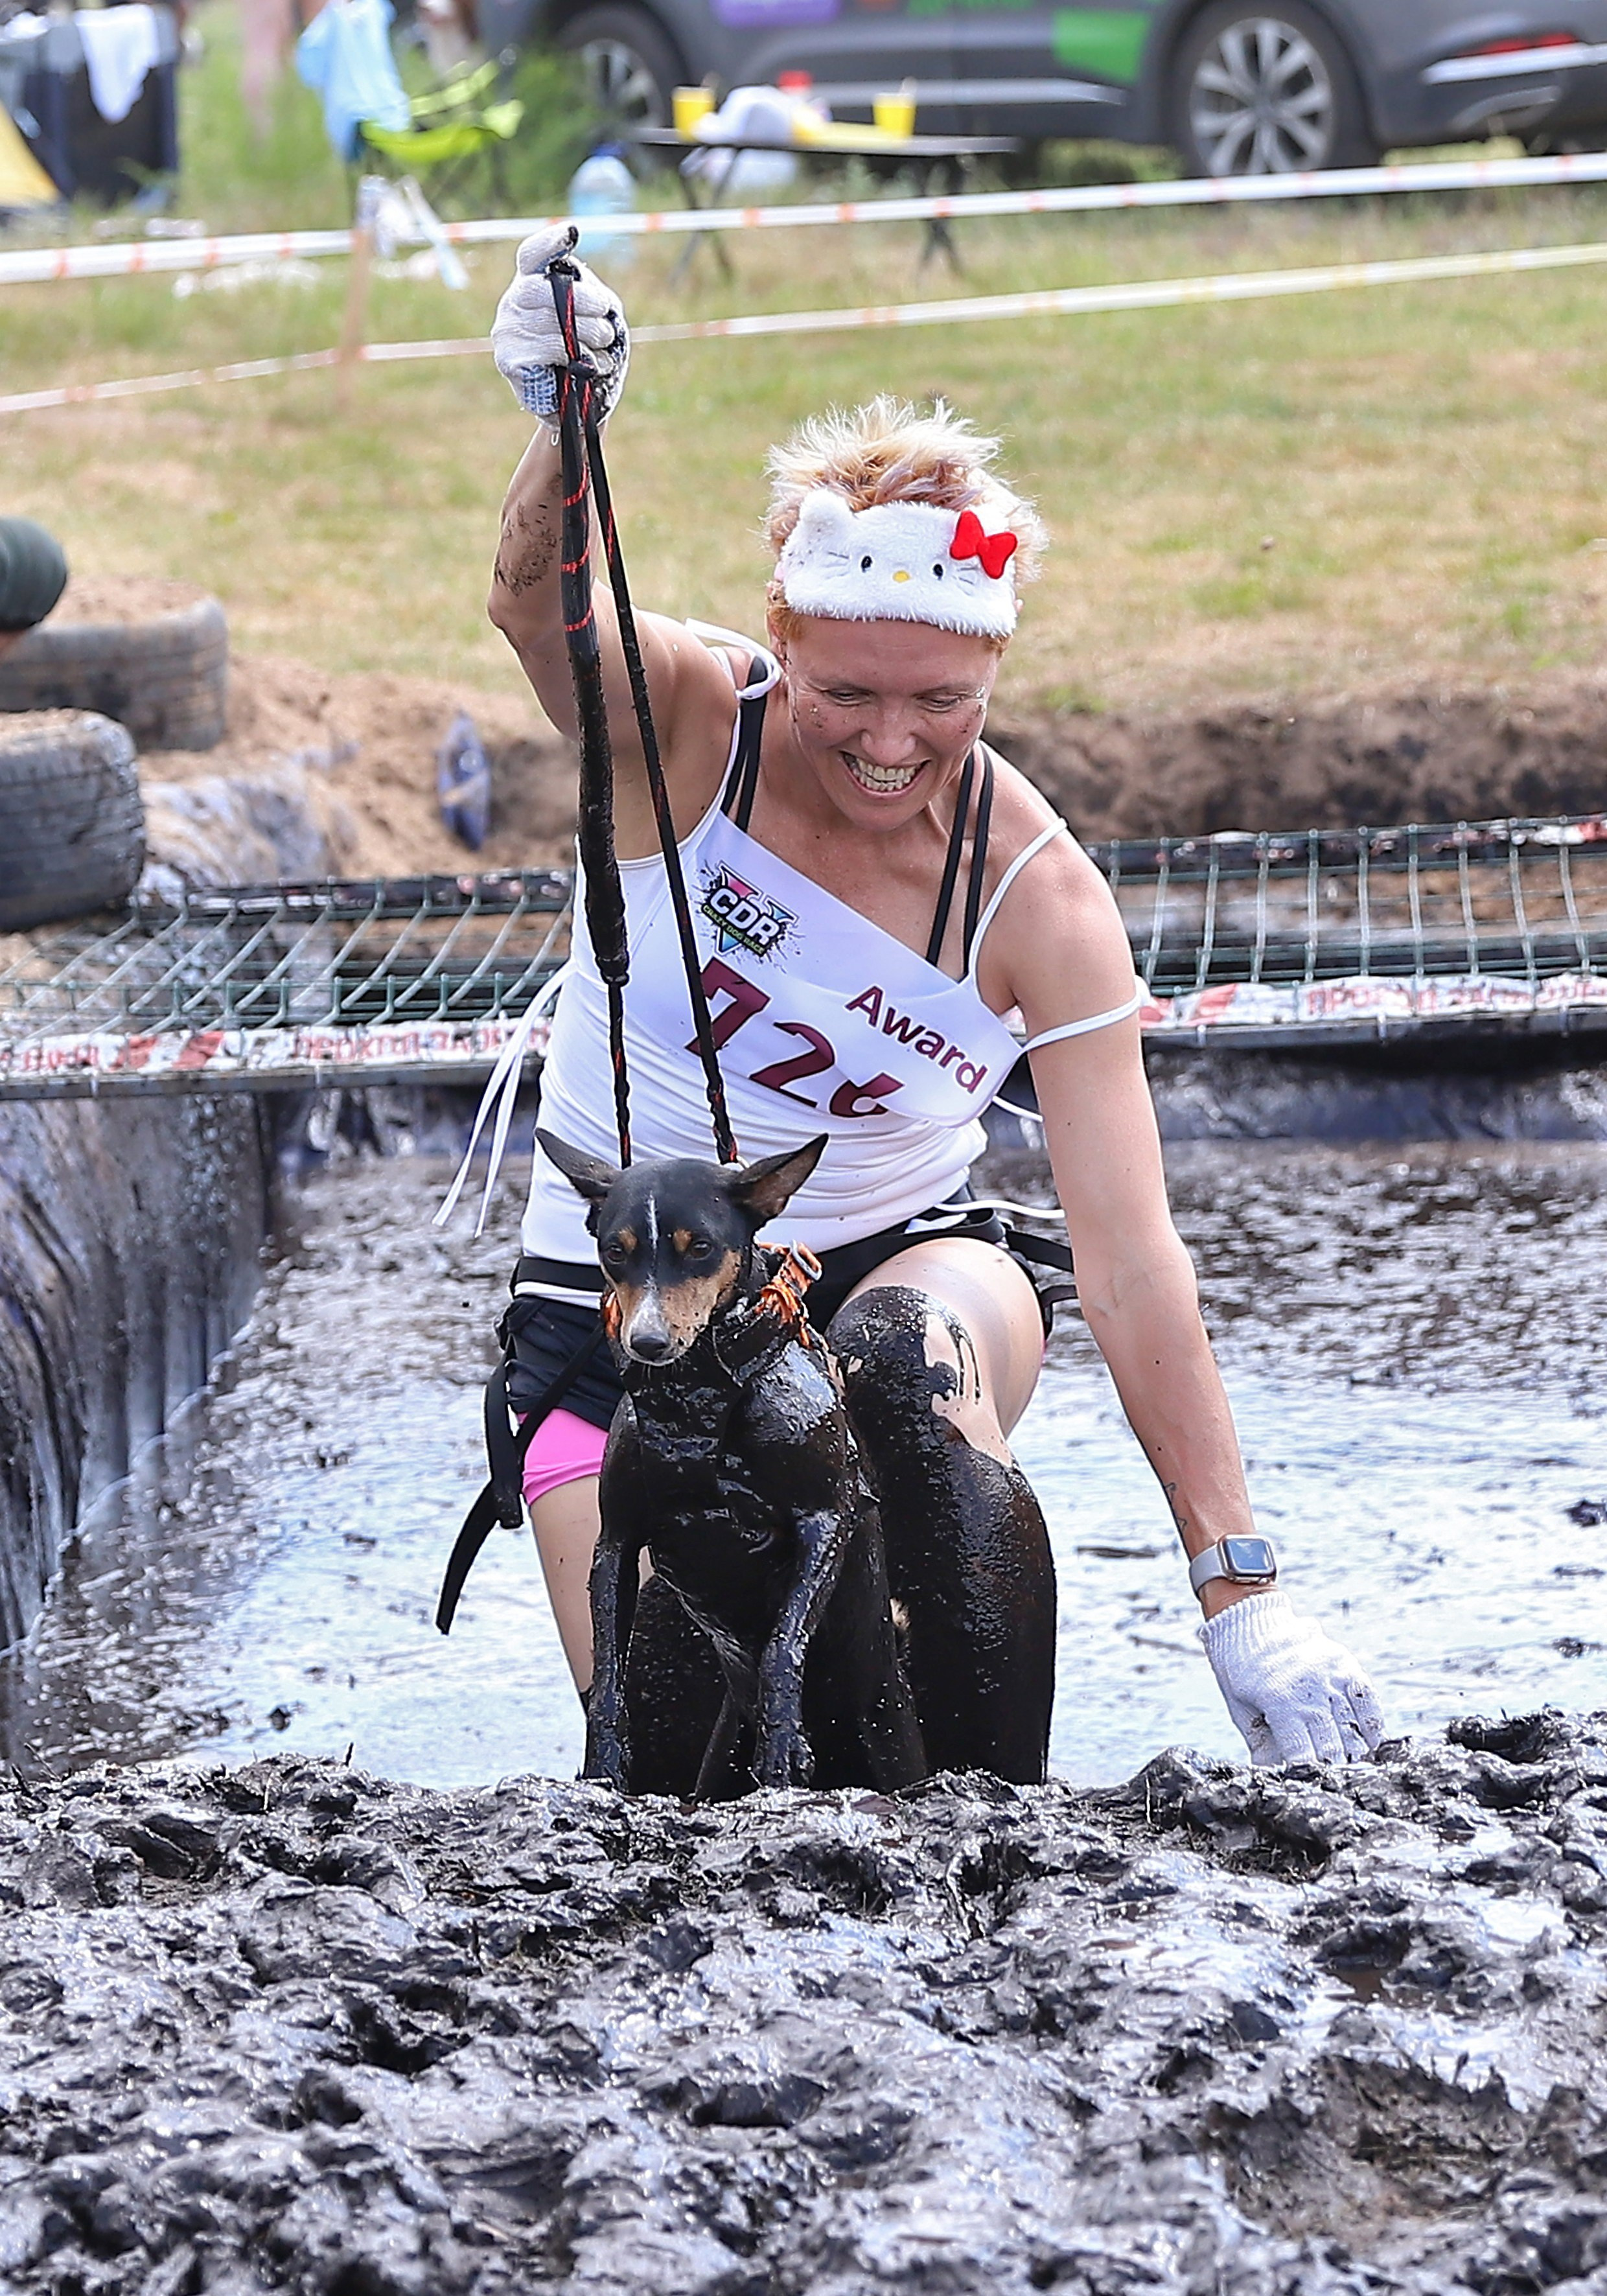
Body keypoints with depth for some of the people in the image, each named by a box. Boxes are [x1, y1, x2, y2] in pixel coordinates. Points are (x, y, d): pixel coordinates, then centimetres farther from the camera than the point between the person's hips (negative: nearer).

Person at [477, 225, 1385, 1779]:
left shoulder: (1038, 901, -18)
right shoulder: (689, 729, -17)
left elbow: (1131, 1267, -21)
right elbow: (541, 604, -40)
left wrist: (1236, 1591, -28)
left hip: (896, 1259, 0)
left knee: (916, 1363, -37)